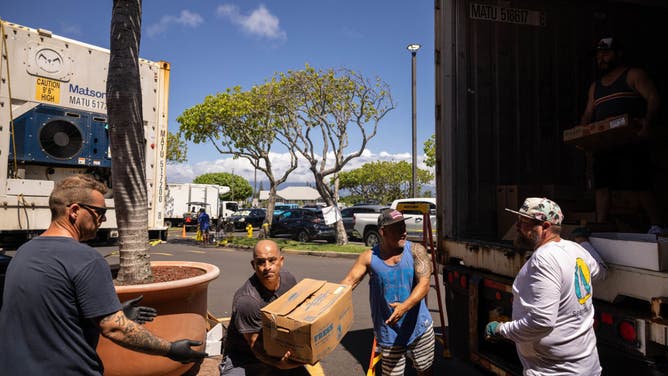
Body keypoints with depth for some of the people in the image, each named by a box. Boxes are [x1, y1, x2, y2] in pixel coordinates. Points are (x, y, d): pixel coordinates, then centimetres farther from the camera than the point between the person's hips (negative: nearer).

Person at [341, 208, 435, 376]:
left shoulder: (416, 251, -8)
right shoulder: (369, 257, -8)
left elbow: (424, 284, -18)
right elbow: (349, 282, -12)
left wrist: (405, 306, -34)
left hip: (420, 329, 1)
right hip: (389, 335, -1)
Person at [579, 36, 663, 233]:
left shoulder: (634, 75, 6)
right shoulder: (595, 86, 23)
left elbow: (653, 98, -7)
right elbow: (588, 114, 21)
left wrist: (647, 124, -24)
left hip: (631, 141, -6)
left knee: (639, 185, -7)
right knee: (601, 185, -1)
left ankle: (656, 225, 3)